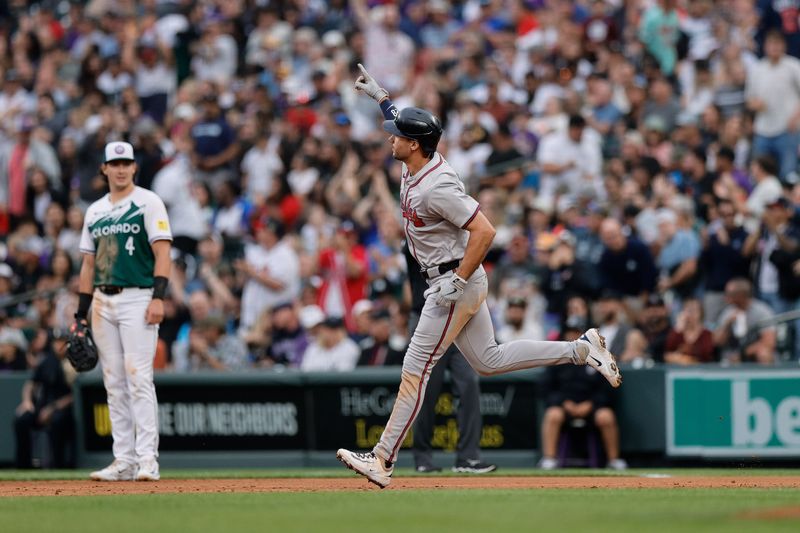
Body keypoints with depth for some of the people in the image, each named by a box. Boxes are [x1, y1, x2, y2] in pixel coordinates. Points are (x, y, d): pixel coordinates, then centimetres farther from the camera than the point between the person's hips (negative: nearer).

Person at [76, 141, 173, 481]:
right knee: (114, 384, 5)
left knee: (139, 379, -13)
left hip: (137, 299, -6)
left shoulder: (148, 203, -1)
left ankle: (147, 459, -15)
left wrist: (158, 297, -19)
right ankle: (124, 460, 8)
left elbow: (162, 252, -8)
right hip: (103, 303, 6)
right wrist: (81, 313, 13)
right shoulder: (95, 211, 16)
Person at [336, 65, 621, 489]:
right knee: (489, 361, 17)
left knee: (415, 370, -8)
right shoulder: (417, 164, 3)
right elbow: (405, 122, 28)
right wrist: (379, 95, 25)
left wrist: (457, 281, -26)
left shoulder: (436, 187, -25)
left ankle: (382, 460, -7)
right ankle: (582, 350, 18)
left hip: (455, 286, -10)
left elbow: (485, 231, -29)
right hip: (457, 283, 10)